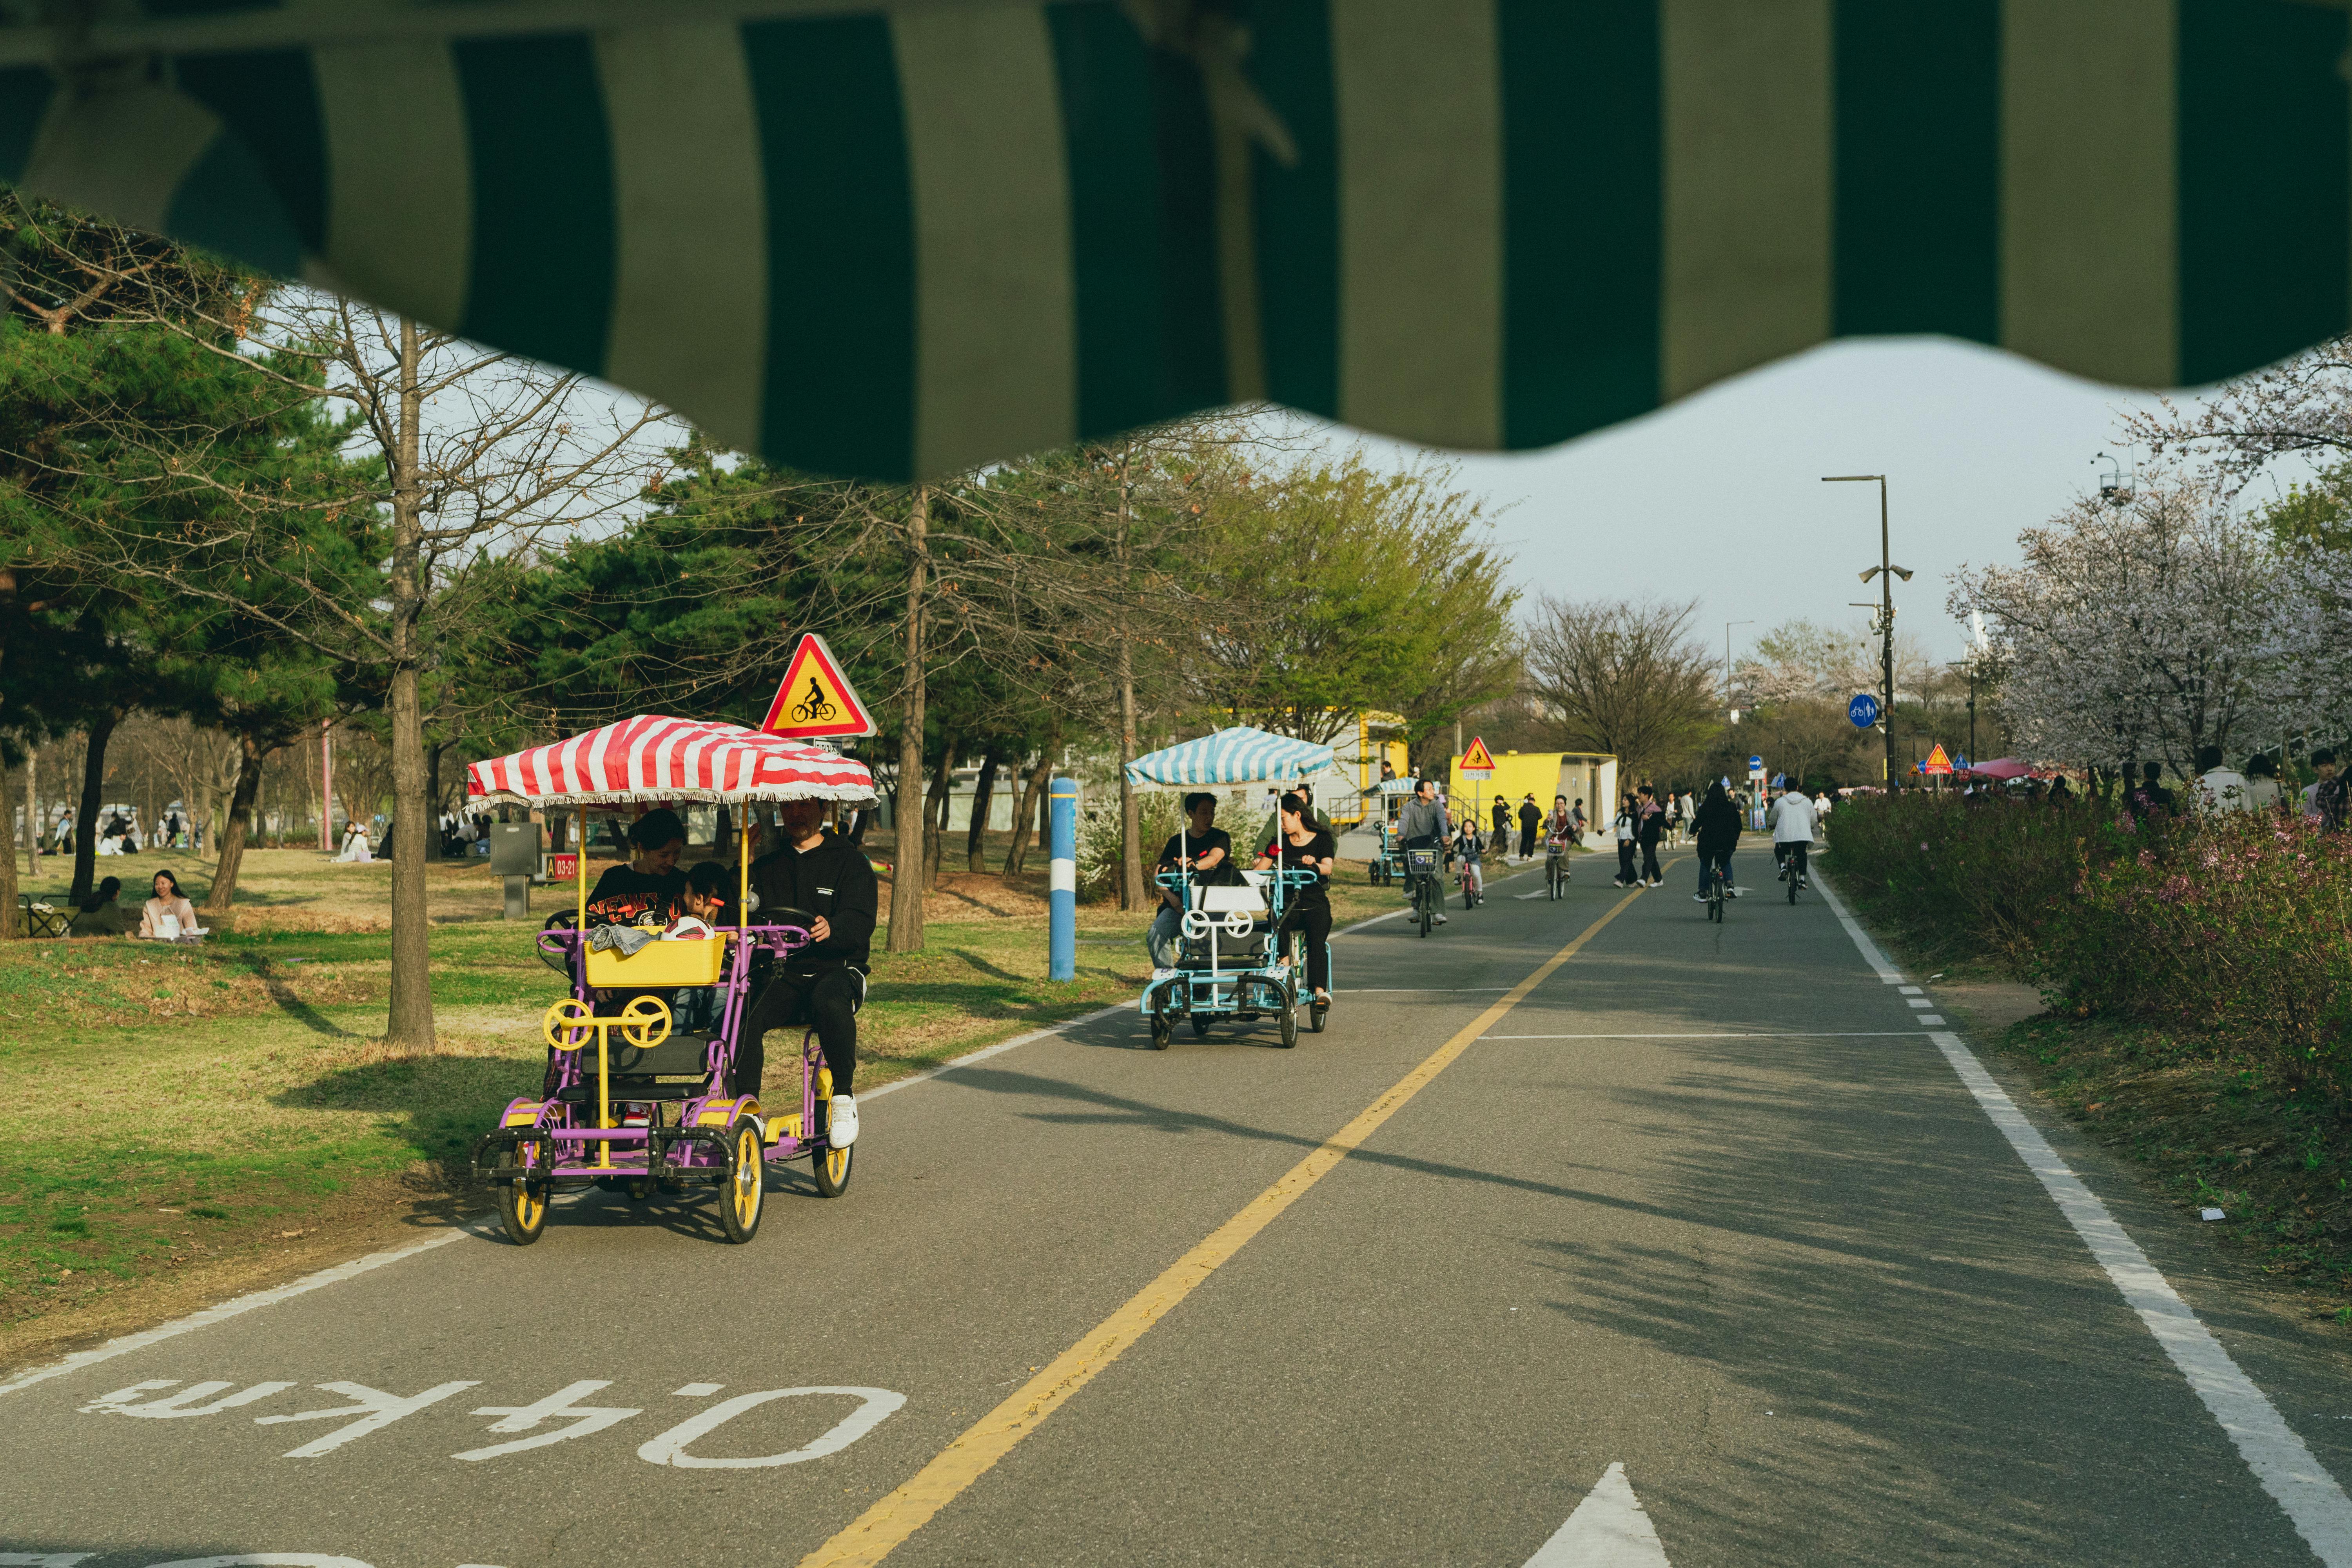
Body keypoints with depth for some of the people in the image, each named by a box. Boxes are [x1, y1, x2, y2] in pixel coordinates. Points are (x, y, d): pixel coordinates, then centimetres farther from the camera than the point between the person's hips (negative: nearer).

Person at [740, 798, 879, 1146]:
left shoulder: (849, 860, 6)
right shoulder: (768, 865, 19)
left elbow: (861, 922, -10)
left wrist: (832, 929, -32)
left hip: (837, 968, -3)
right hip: (784, 973, 3)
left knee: (829, 999, -39)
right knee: (745, 1014, -28)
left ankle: (843, 1097, -23)